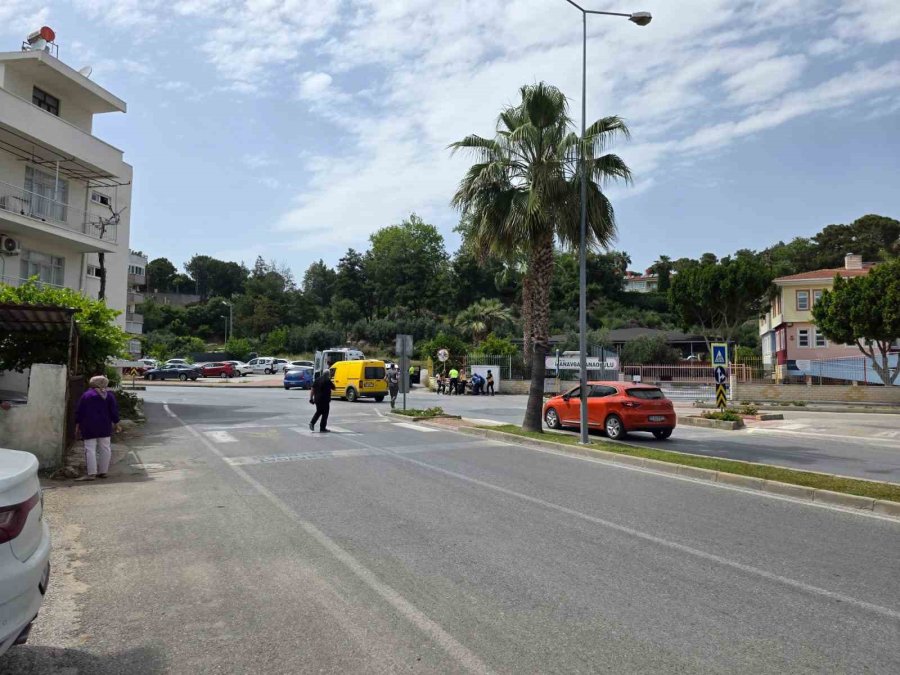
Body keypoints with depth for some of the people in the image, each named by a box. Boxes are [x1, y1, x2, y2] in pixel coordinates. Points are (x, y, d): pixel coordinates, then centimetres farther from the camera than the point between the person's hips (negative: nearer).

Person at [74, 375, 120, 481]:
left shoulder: (86, 395, 1)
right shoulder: (109, 395, 4)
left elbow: (79, 412, 2)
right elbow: (114, 411, 3)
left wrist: (77, 427, 8)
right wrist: (116, 424, 10)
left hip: (89, 427, -2)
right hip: (105, 427, 2)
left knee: (90, 449, -4)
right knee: (105, 448, 8)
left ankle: (91, 473, -10)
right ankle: (103, 472, 11)